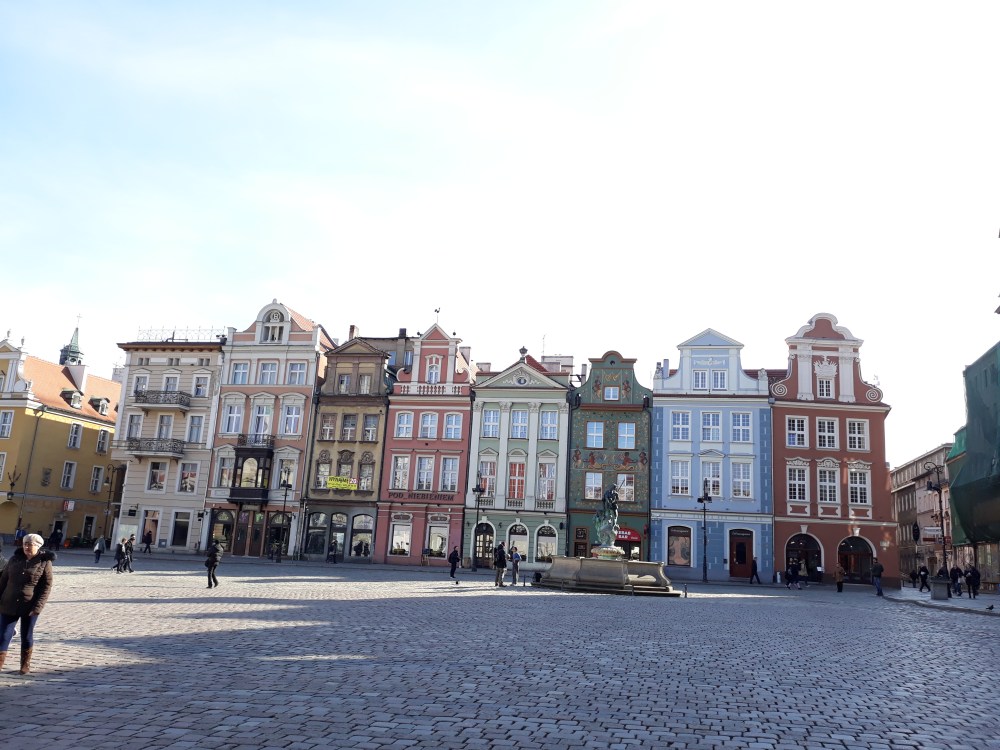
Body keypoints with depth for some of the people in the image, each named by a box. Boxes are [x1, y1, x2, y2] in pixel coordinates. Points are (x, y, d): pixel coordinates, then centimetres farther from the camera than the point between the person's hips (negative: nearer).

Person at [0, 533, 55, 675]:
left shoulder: (44, 562, -7)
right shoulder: (15, 558, 2)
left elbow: (47, 586, -9)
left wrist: (38, 606, -17)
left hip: (30, 607, -2)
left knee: (27, 636, 10)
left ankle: (25, 664, 26)